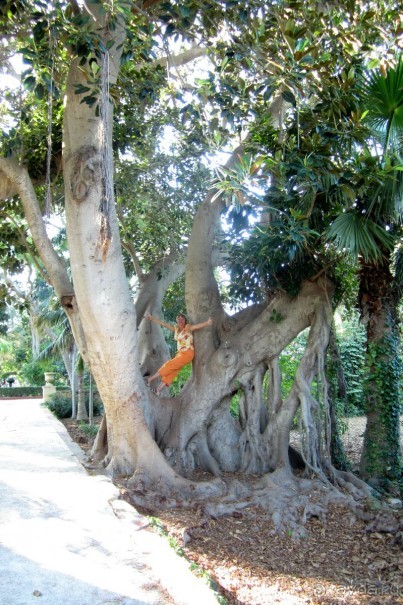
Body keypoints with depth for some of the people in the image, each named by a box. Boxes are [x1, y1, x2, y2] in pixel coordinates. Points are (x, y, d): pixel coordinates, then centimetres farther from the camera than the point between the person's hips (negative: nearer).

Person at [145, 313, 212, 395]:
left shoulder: (188, 327, -11)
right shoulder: (176, 328, 8)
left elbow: (198, 325, -28)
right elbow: (163, 324, 15)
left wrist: (207, 323, -47)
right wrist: (152, 318, 19)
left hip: (187, 353, -6)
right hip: (180, 353, 7)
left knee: (169, 365, -5)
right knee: (171, 370, 2)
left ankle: (150, 379, 5)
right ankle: (158, 390, 2)